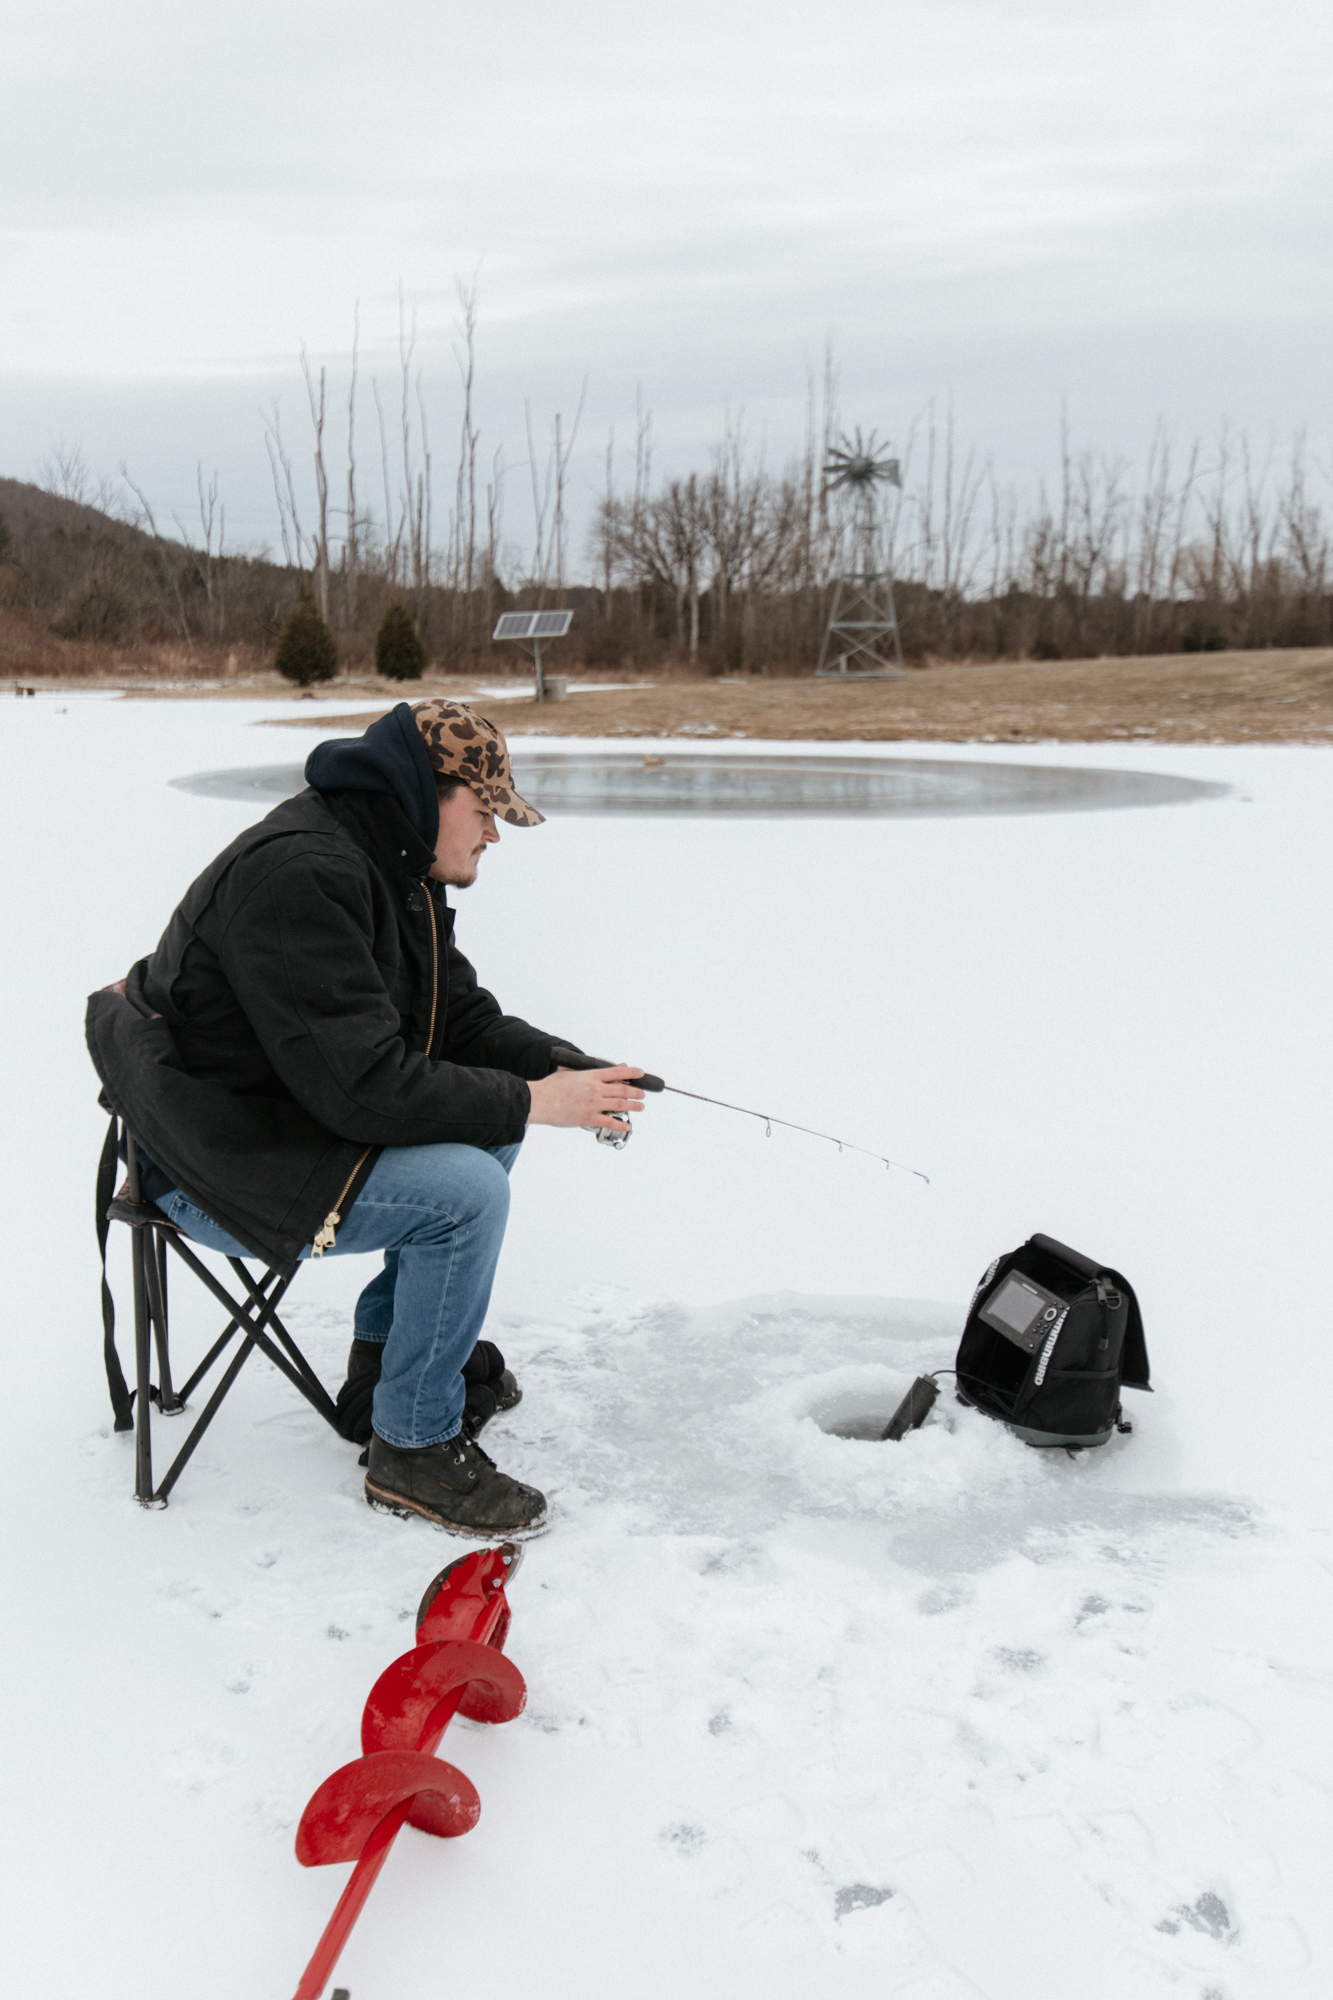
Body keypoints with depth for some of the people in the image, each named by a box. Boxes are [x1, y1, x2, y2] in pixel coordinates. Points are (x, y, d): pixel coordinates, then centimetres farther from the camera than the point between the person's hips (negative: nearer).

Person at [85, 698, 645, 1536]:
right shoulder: (299, 874, -26)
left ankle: (388, 1355, 17)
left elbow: (461, 1016, 14)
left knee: (486, 1133, 7)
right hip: (221, 1158, -10)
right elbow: (363, 1084, -31)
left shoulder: (397, 867, 7)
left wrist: (562, 1065, -4)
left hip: (302, 1116, 11)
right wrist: (530, 1101, -23)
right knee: (465, 1190, -23)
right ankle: (414, 1448, -6)